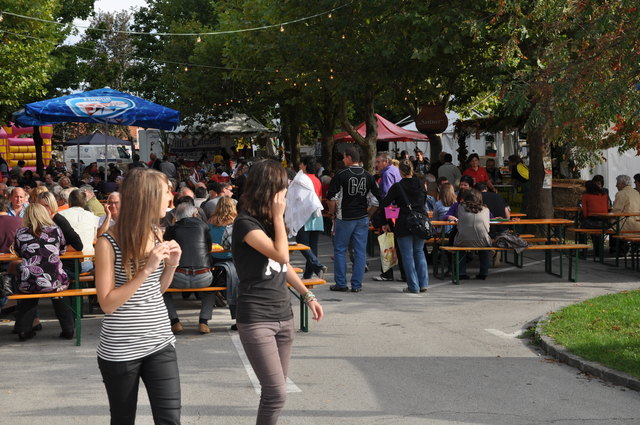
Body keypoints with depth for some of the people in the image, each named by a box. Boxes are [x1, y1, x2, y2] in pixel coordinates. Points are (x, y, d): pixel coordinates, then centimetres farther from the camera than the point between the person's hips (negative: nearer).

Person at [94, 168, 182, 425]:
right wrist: (147, 269, -23)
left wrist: (171, 266, -5)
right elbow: (107, 304, -16)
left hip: (159, 343, 4)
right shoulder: (108, 242, -14)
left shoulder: (155, 233, 4)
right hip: (119, 350, -4)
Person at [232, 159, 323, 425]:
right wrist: (278, 216, -13)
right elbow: (281, 254, -22)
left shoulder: (269, 221, 13)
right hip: (256, 319, -8)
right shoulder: (245, 223, -13)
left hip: (283, 315, 8)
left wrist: (307, 295, 17)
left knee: (276, 390, 11)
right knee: (277, 394, -13)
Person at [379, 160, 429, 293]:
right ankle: (423, 284, 12)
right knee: (419, 252, 16)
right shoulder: (420, 184, 4)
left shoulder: (397, 187, -8)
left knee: (407, 255, 3)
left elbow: (384, 204, -7)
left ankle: (413, 286, 2)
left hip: (404, 224, -4)